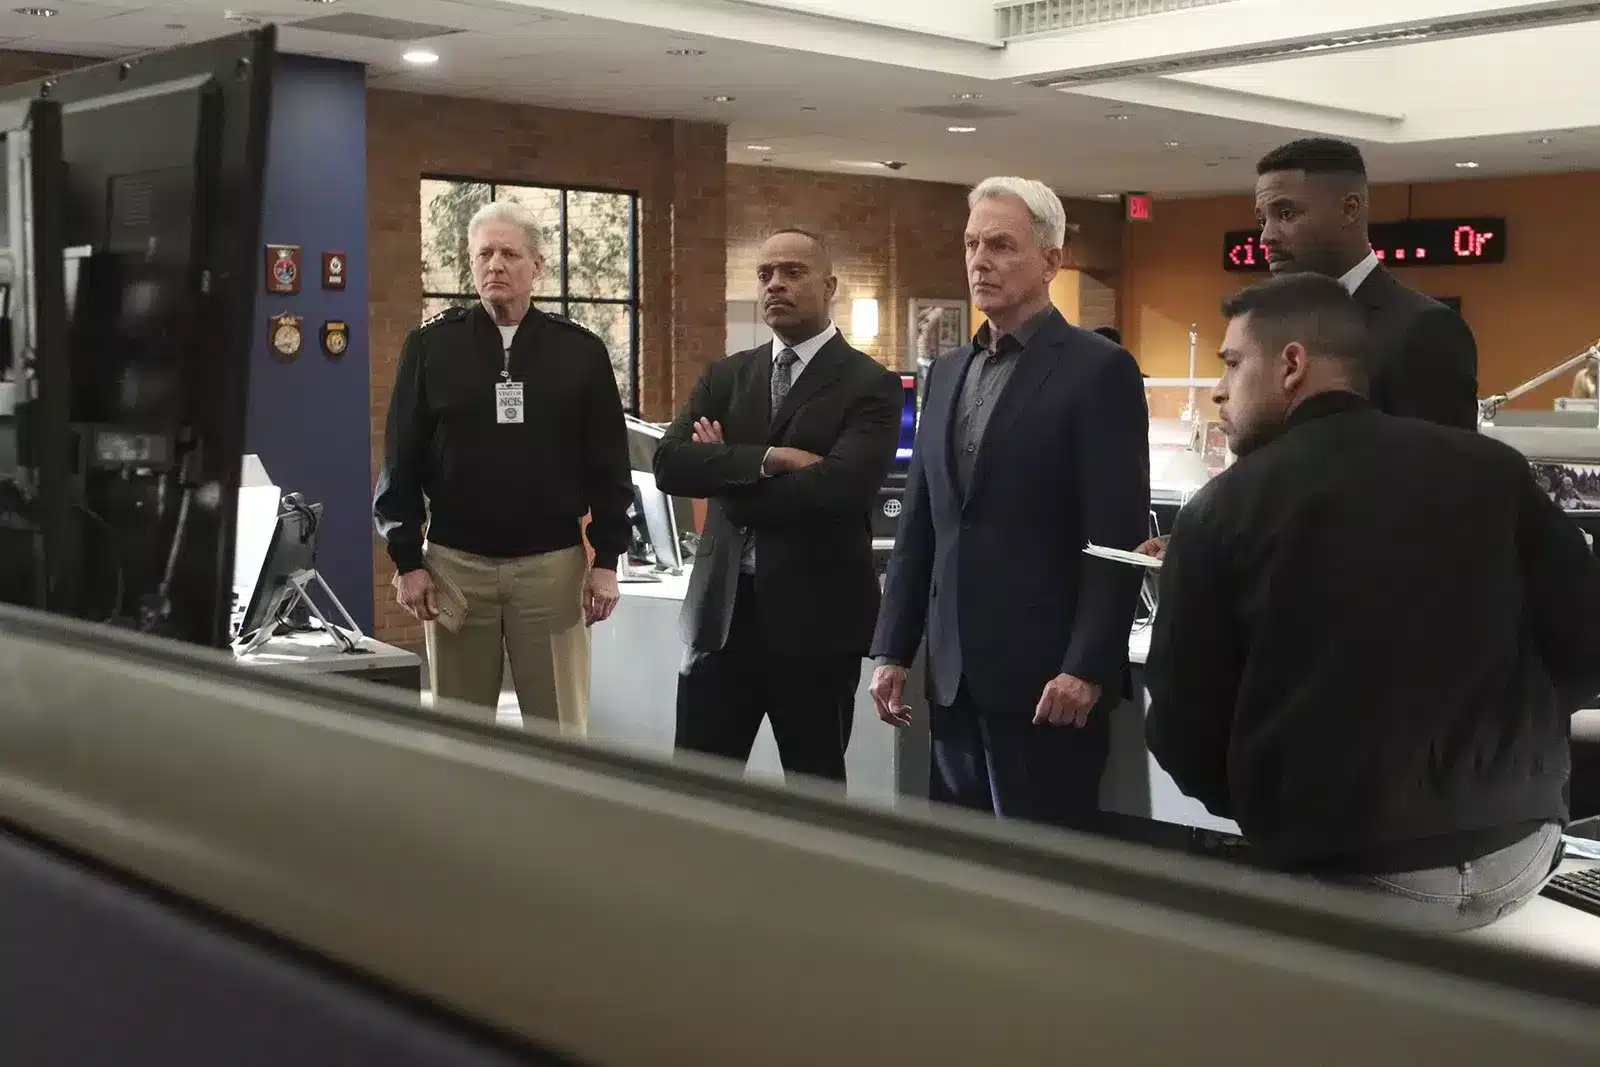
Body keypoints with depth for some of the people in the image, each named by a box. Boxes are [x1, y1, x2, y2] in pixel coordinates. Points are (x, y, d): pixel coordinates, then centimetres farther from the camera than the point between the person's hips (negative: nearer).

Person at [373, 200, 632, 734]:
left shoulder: (580, 350, 4)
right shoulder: (431, 345, 3)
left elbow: (608, 465, 5)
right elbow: (402, 462, 4)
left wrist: (606, 559, 0)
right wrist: (407, 561, -1)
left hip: (553, 564, 0)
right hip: (456, 564, 0)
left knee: (560, 732, 5)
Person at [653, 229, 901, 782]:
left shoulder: (871, 385, -4)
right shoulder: (724, 376, 11)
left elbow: (839, 486, -20)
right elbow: (669, 464, -4)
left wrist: (727, 473, -8)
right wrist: (768, 458, -17)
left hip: (816, 616, -4)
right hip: (721, 611, 4)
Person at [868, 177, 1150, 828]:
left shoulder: (1099, 370, -6)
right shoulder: (947, 372, 15)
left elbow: (1117, 537, -11)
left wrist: (1087, 669, -17)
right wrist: (893, 650, 12)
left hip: (1045, 676, -6)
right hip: (953, 675, 6)